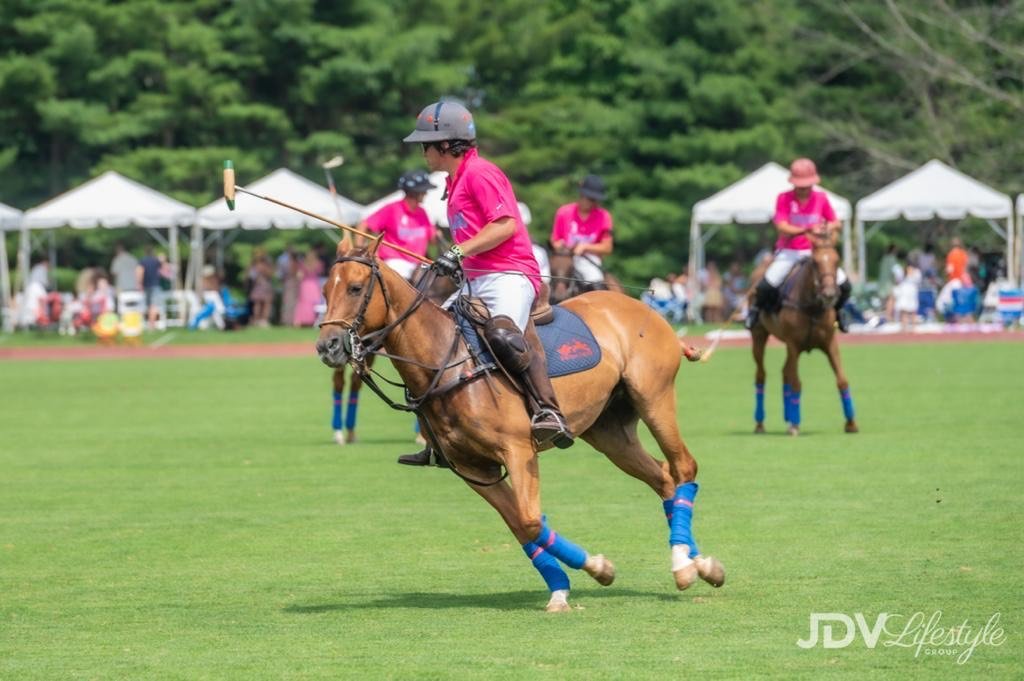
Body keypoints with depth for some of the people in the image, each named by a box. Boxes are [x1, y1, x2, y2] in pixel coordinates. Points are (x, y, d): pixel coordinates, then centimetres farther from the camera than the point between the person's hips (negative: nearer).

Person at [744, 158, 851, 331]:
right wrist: (804, 230, -33)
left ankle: (836, 311, 20)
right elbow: (782, 227, -17)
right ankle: (757, 308, 11)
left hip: (814, 252, 2)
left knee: (843, 285, -13)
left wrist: (828, 228, -18)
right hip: (788, 252, -2)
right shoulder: (784, 199, -7)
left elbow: (836, 223, 7)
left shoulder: (821, 198, 0)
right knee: (766, 286, -24)